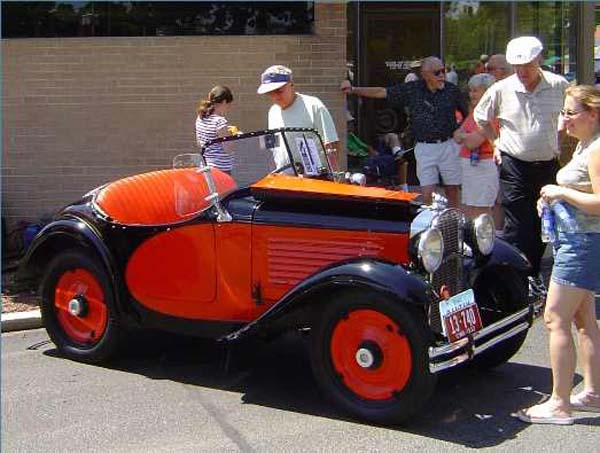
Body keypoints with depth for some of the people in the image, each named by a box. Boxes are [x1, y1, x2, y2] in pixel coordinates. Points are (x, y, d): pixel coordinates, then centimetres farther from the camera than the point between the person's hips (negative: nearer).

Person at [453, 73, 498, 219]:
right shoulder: (474, 111, 15)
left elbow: (473, 142, -20)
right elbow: (457, 137, 11)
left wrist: (463, 135, 1)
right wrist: (469, 136, -10)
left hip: (482, 167, -10)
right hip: (468, 166, 10)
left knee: (480, 215, -6)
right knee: (467, 213, 14)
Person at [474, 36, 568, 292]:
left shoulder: (559, 86, -3)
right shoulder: (501, 89, -5)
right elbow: (481, 117, 13)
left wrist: (558, 139, 10)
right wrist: (496, 142, 6)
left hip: (548, 165, 2)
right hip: (515, 167, -2)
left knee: (542, 224, 11)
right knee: (517, 227, -4)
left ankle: (533, 275, 25)